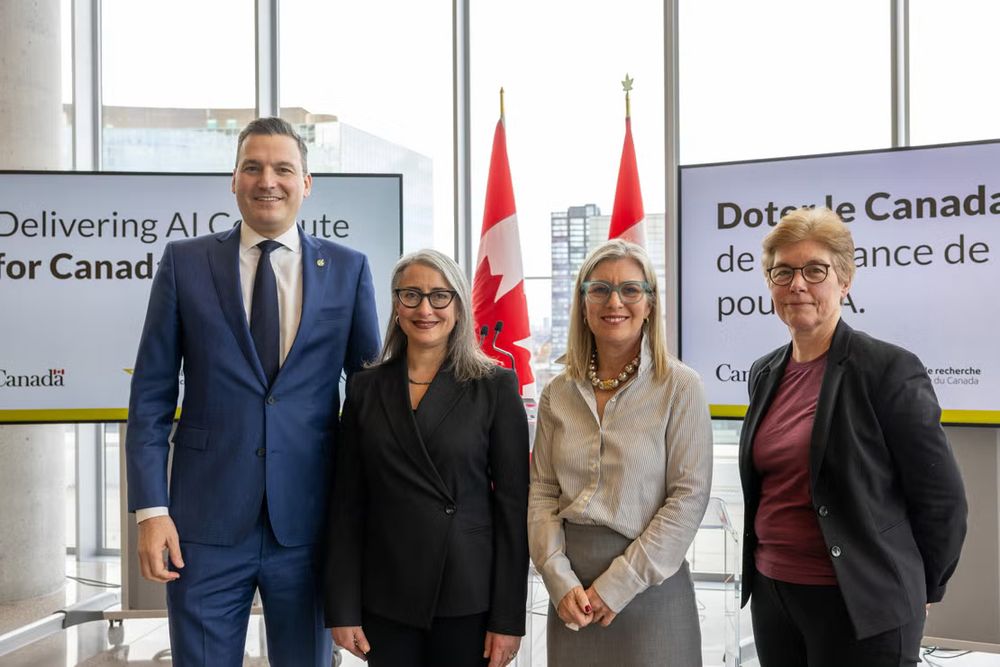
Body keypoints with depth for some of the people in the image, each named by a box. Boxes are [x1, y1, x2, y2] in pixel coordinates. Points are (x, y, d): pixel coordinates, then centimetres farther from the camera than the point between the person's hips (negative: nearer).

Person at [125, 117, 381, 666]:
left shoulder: (348, 269, 4)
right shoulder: (185, 262, 3)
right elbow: (151, 395, 2)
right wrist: (150, 509, -5)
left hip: (308, 524, 1)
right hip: (205, 524, 0)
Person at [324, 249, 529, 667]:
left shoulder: (495, 386, -3)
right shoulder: (366, 387, 4)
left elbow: (513, 504, -4)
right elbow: (347, 503, 4)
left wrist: (508, 618, -7)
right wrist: (342, 609, -1)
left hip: (469, 597, -2)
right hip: (385, 600, 2)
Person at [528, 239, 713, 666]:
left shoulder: (680, 387, -7)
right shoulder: (558, 393, 4)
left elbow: (689, 496, -11)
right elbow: (542, 492, 4)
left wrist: (619, 584, -13)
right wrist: (559, 580, -9)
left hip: (650, 584, -3)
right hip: (572, 588, 3)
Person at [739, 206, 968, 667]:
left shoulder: (890, 369, -12)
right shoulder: (765, 373, 6)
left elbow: (942, 500, -7)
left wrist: (914, 592, 2)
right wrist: (764, 567, 17)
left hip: (858, 604, -6)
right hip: (770, 593, 6)